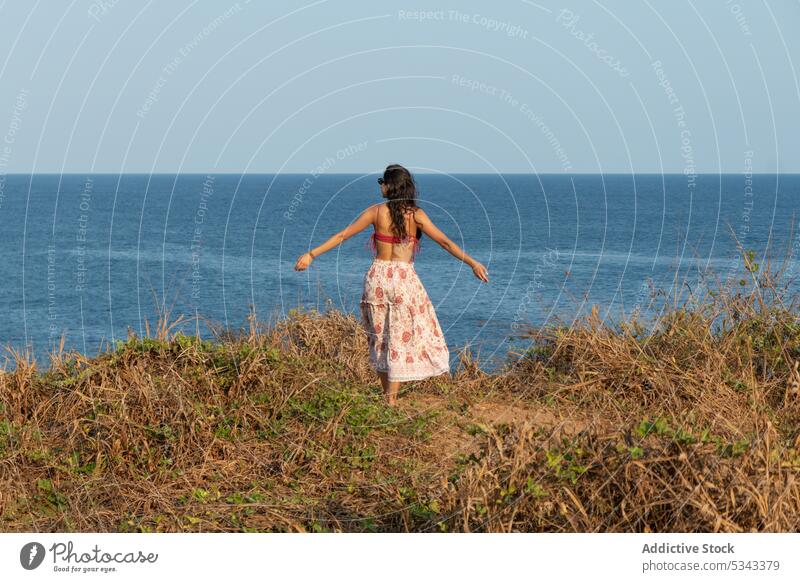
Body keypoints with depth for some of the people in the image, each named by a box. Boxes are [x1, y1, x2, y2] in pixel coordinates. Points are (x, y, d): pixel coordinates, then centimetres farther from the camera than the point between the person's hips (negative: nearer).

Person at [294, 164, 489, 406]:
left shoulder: (376, 212, -1)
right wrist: (472, 263, -2)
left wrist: (311, 254, 7)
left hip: (377, 277, 1)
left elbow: (342, 236, 1)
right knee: (402, 338, 5)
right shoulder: (416, 215, -3)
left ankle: (387, 394, 19)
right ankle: (391, 398, -2)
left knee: (381, 338, 15)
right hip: (404, 279, -1)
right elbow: (445, 242, -6)